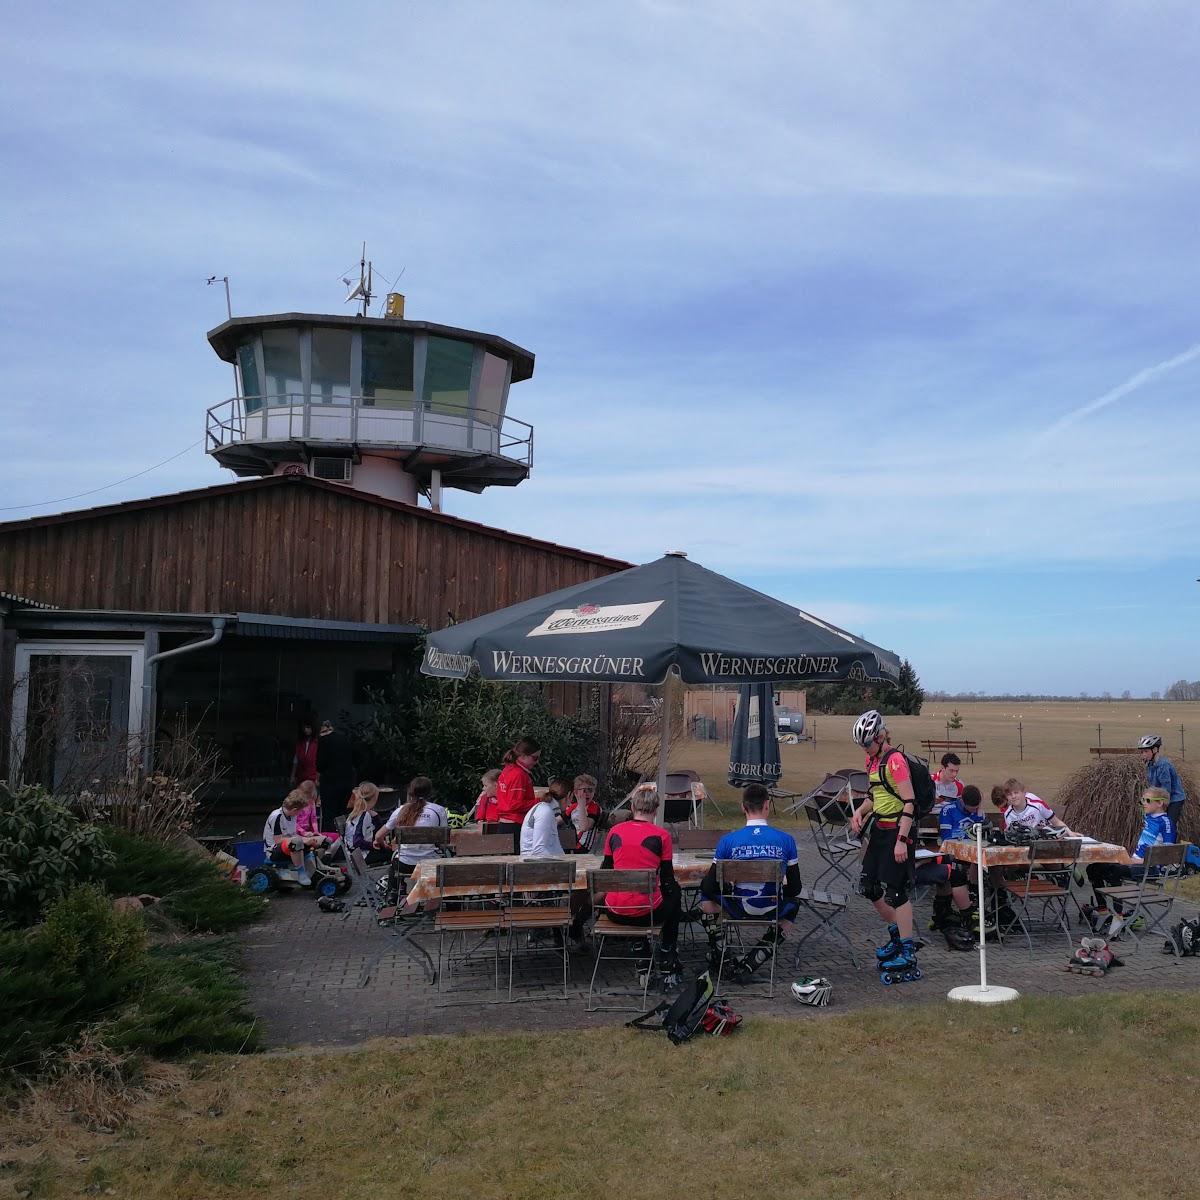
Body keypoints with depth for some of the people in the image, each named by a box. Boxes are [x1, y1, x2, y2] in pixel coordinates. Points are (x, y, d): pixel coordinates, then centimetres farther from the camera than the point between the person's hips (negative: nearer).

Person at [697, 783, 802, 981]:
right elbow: (795, 888, 0)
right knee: (793, 904, 36)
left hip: (738, 909, 0)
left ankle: (717, 955, 26)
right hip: (772, 910, 0)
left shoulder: (728, 840, -10)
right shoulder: (786, 840, -7)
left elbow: (711, 886, -5)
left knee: (706, 887, 28)